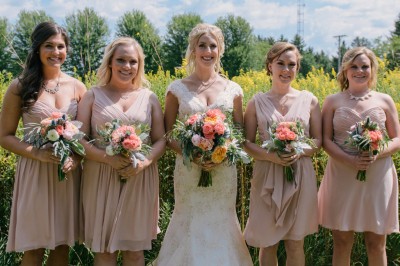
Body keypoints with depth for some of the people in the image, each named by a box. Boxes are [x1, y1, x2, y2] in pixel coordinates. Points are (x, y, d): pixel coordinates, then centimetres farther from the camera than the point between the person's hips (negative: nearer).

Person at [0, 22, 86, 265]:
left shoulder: (77, 87, 4)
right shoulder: (20, 87, -3)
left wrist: (77, 157, -10)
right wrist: (38, 153, -17)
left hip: (68, 173, 3)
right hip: (35, 172, -2)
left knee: (63, 245, 11)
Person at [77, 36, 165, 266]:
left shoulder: (149, 97, 8)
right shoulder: (93, 95, 3)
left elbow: (161, 139, 6)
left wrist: (145, 162, -15)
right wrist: (108, 158, -19)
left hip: (140, 180, 1)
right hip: (102, 179, -1)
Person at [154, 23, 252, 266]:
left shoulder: (233, 90, 4)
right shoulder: (177, 89, 0)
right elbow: (168, 134, 2)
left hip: (223, 170, 1)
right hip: (189, 169, -1)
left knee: (221, 223, 9)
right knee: (190, 224, 6)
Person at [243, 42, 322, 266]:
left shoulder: (309, 100, 3)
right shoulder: (257, 102, 1)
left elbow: (318, 140, 6)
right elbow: (247, 143, 1)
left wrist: (299, 151, -15)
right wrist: (270, 155, -18)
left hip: (301, 176, 1)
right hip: (267, 176, 0)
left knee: (296, 243, 9)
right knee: (268, 243, 8)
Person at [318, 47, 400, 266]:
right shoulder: (333, 101, 3)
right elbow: (326, 140, -1)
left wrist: (377, 154, -15)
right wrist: (350, 160, -19)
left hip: (378, 177, 1)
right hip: (342, 175, 0)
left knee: (376, 243, 6)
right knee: (341, 242, 5)